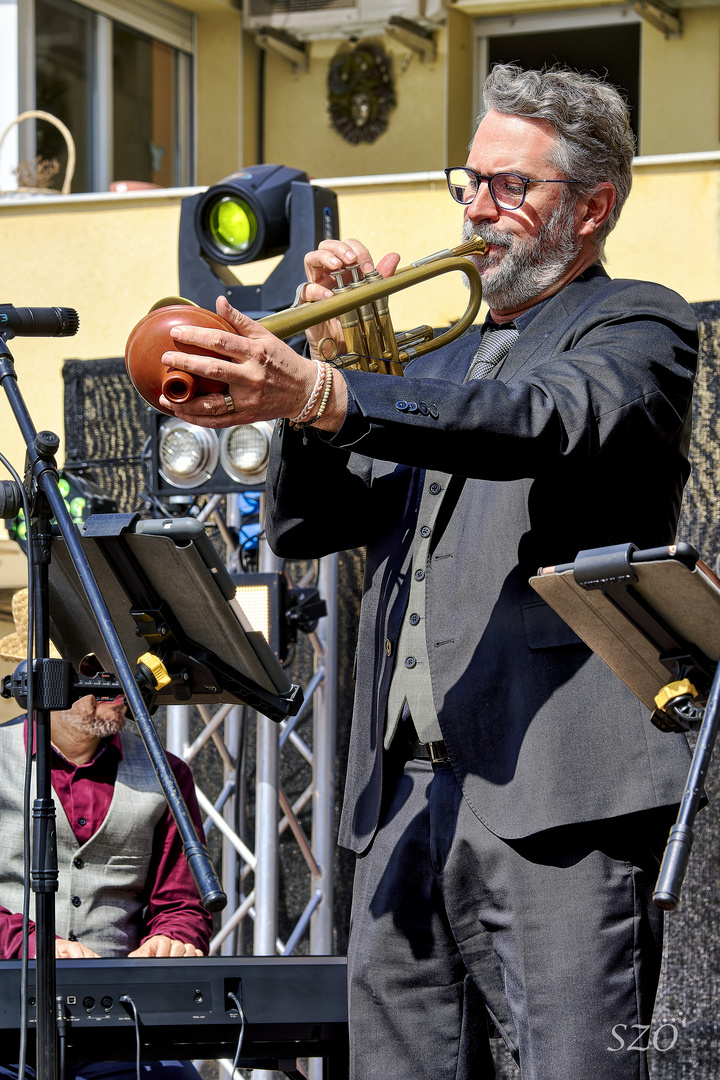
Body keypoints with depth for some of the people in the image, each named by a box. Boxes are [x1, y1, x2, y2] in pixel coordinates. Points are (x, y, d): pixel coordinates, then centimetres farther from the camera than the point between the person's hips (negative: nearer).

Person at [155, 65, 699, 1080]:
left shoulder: (640, 327, 5)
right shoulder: (437, 360, 26)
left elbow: (543, 422, -19)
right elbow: (301, 527, 18)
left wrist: (324, 393, -32)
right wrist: (334, 353, 3)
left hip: (553, 789, -7)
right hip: (403, 795, 7)